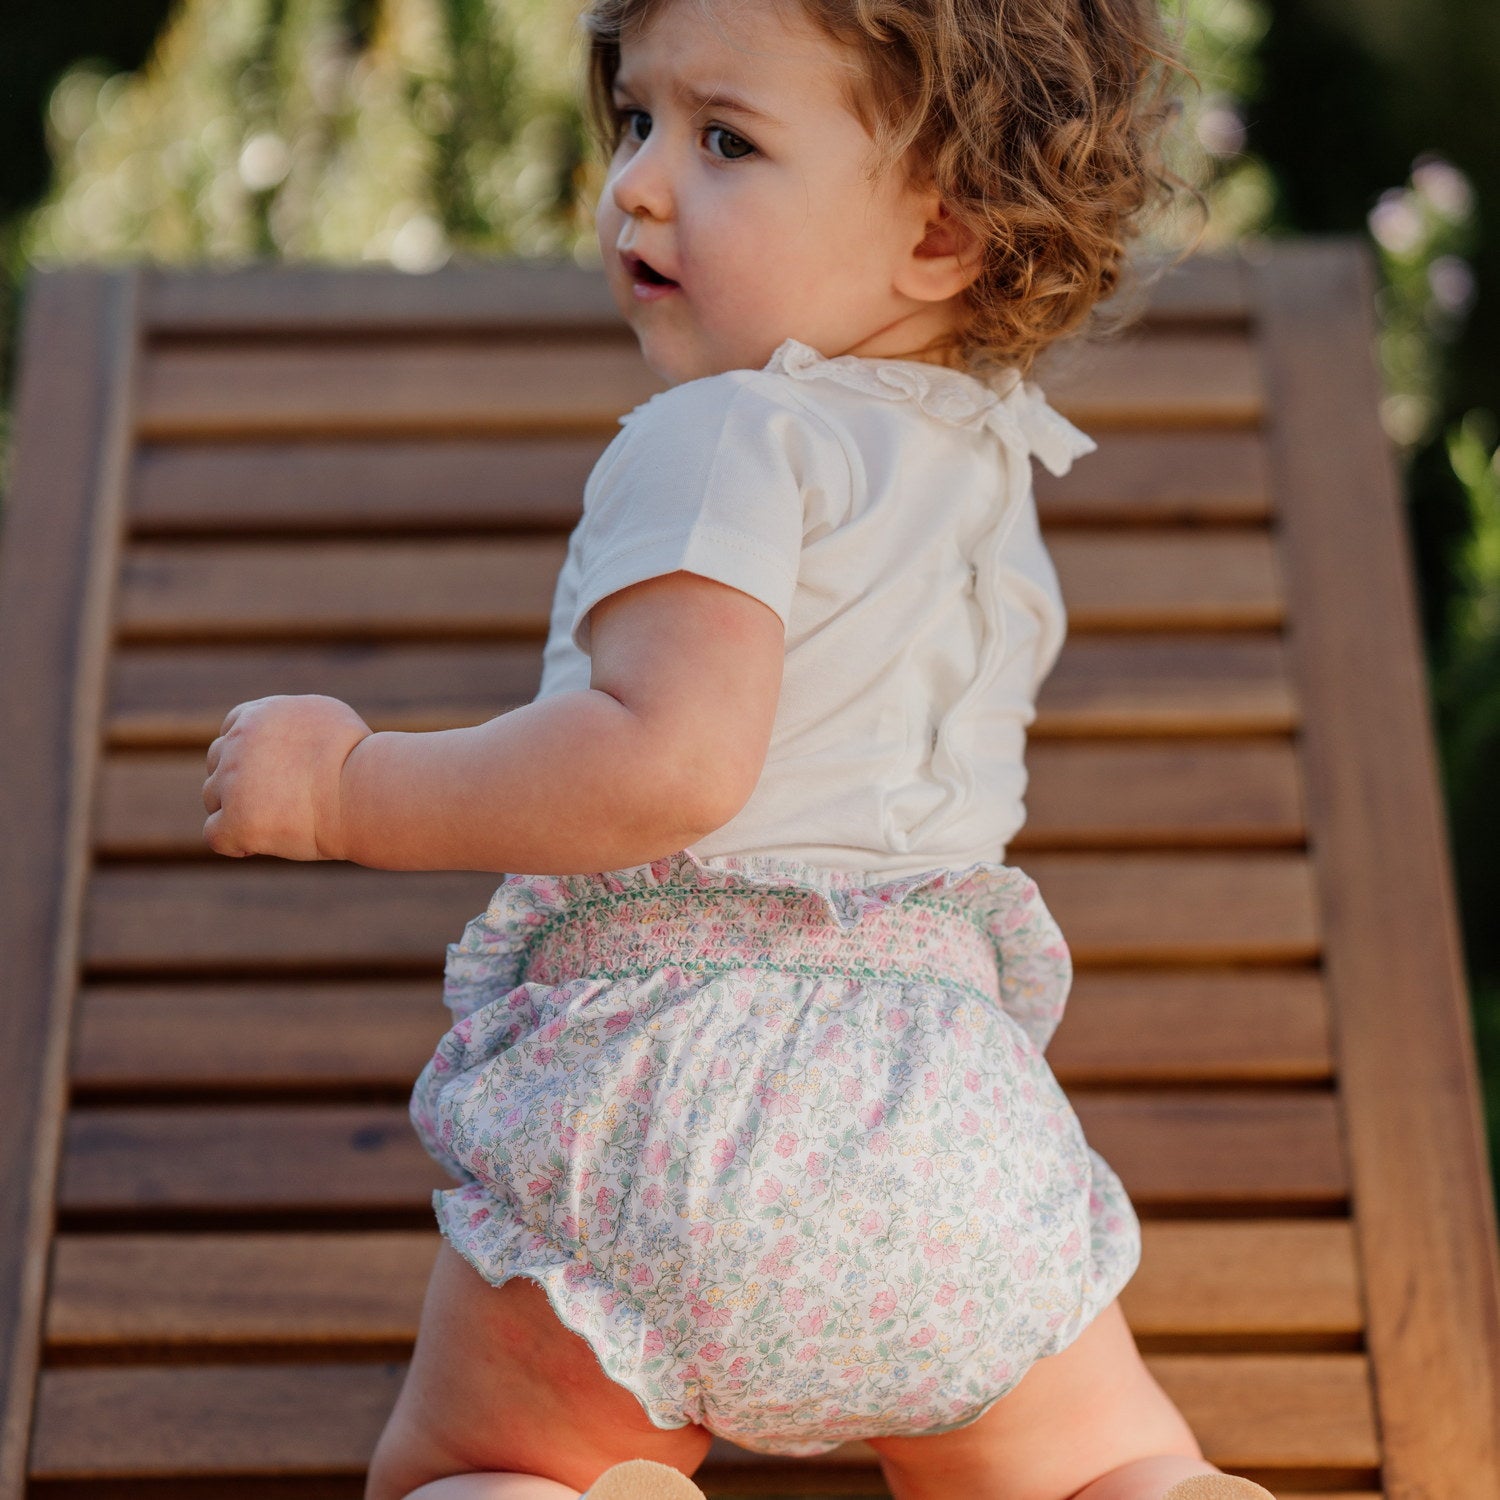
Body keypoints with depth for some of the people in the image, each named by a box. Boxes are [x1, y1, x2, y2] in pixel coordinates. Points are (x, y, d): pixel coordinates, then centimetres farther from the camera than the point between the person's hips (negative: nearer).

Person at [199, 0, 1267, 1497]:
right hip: (955, 1098, 6)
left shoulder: (723, 435, -5)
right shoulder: (987, 468, 20)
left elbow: (673, 765, -19)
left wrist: (349, 788, -9)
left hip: (669, 1074, -5)